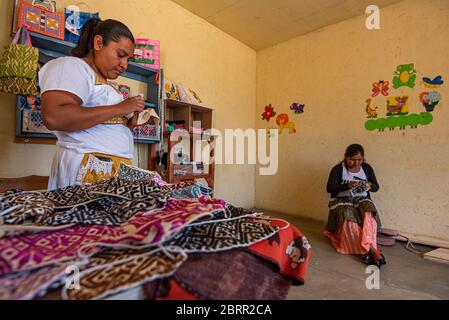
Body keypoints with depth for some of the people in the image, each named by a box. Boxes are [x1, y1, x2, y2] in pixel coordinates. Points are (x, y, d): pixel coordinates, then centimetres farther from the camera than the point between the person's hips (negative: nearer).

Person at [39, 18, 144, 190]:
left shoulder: (104, 83, 24)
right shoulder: (70, 66, -1)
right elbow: (53, 117, -20)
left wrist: (129, 123, 6)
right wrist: (119, 109, -15)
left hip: (115, 167, 8)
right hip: (89, 167, -8)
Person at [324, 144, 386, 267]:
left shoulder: (367, 168, 6)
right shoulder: (338, 169, -6)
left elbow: (376, 187, 8)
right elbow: (330, 188, -14)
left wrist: (370, 186, -17)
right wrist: (347, 185, -28)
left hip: (362, 200, 3)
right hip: (342, 201, -3)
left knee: (369, 216, -32)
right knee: (349, 220, -33)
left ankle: (366, 248, -32)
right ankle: (370, 249, -28)